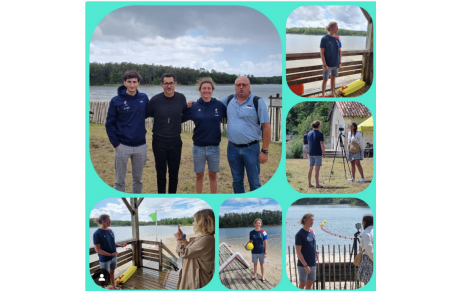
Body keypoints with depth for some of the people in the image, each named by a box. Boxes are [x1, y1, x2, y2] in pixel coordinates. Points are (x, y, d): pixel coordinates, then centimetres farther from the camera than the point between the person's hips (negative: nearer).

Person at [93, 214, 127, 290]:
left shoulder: (110, 231, 2)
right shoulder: (97, 233, -19)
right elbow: (97, 249, -18)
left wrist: (121, 245, -4)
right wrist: (110, 254, -21)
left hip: (113, 257, 6)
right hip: (105, 259, -6)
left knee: (112, 272, 21)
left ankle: (114, 286, 37)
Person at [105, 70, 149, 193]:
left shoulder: (144, 98, 0)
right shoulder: (116, 100, -7)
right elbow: (109, 124, -3)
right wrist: (115, 144, -8)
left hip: (140, 146, 3)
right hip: (122, 146, -2)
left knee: (138, 178, 14)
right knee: (120, 180, 6)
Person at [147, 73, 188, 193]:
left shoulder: (181, 98, -4)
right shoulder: (155, 100, -12)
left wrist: (189, 107, -1)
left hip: (175, 141, 2)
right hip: (159, 142, -2)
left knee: (174, 173, 10)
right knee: (161, 173, 8)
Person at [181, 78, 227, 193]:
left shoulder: (219, 105, -4)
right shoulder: (194, 107, -3)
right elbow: (180, 119, -1)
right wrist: (186, 107, -13)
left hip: (214, 147, 0)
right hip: (199, 147, 0)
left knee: (213, 175, 12)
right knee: (199, 175, 12)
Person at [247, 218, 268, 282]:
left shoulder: (263, 232, -8)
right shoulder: (252, 232, -2)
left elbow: (265, 243, -5)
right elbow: (250, 241, 9)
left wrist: (265, 252, -7)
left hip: (261, 251, -2)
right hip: (254, 251, 2)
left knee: (261, 264, 8)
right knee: (255, 263, 13)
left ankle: (263, 276, 20)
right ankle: (255, 275, 28)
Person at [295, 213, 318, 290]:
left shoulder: (312, 232, 9)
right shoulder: (300, 234, -12)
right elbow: (298, 252, -15)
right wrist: (305, 265, -18)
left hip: (313, 263, 7)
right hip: (303, 264, -7)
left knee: (310, 284, 11)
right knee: (302, 284, -1)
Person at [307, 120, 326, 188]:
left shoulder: (309, 133, 8)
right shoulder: (320, 134, -10)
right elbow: (322, 144, -13)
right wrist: (324, 153, -5)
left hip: (311, 153, 6)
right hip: (318, 153, -6)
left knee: (310, 168, 10)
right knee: (317, 168, -4)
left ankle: (309, 183, 13)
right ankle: (317, 184, -4)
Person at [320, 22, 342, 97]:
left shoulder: (337, 39, 1)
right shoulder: (324, 39, -13)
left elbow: (340, 51, 9)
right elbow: (322, 53, -13)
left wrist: (340, 63, 5)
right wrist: (324, 65, -15)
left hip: (336, 64, 4)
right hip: (328, 65, -4)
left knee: (333, 78, 16)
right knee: (325, 79, 6)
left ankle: (332, 93, 31)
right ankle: (323, 94, 19)